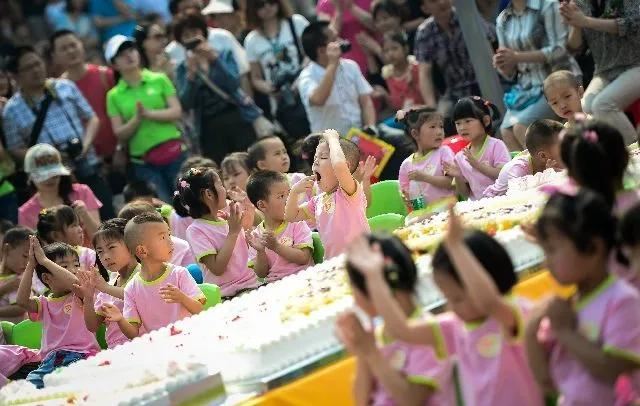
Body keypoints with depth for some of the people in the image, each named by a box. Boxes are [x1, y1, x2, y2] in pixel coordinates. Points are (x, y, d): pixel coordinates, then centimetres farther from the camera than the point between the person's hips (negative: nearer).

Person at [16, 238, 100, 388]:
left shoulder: (79, 296, 6)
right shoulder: (45, 303, 17)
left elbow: (75, 282, -19)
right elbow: (22, 301, -3)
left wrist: (44, 260, -12)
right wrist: (31, 265, -3)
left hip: (80, 355, -4)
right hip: (50, 359, 4)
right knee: (31, 382, -24)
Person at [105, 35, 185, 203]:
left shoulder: (159, 79, 4)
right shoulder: (114, 95, 4)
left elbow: (177, 112, -2)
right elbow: (120, 134, 1)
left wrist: (149, 114, -16)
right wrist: (137, 118, -16)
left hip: (174, 153, 0)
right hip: (144, 163, 0)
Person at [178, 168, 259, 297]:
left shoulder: (228, 220, 13)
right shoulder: (195, 231, -6)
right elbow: (217, 269, -15)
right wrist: (233, 233, -12)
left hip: (252, 285, 7)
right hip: (226, 295, -7)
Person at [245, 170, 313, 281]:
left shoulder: (297, 225, 4)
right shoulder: (256, 236, 8)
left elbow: (303, 258, -6)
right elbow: (261, 274, 7)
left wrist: (276, 246, -14)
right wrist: (260, 252, -10)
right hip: (273, 284, 1)